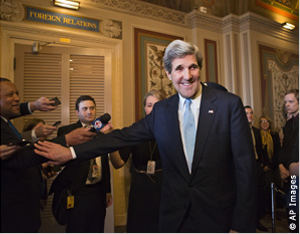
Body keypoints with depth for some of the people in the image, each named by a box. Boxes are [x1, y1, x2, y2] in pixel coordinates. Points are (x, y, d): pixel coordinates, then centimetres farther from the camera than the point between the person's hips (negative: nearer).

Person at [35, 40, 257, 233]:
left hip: (219, 216, -2)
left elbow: (245, 166, -10)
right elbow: (123, 136, 2)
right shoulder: (161, 110, 2)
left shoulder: (230, 104, -9)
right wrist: (72, 152, -3)